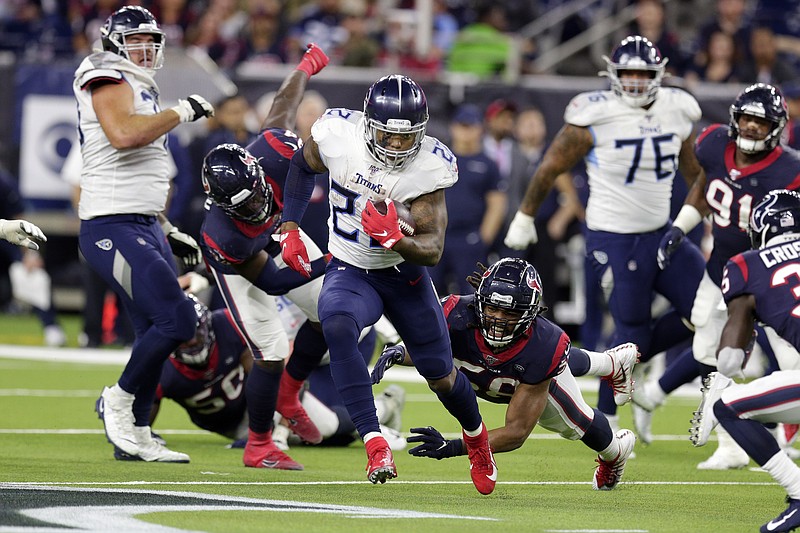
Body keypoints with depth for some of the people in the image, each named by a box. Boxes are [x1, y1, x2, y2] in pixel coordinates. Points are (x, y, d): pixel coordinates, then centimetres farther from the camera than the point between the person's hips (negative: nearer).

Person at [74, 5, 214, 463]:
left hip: (146, 227, 10)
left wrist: (169, 232, 25)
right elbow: (123, 134, -29)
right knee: (176, 321, -17)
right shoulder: (109, 81, -8)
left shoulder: (142, 92, 21)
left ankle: (135, 433, 16)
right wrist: (182, 112, -18)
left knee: (157, 333, 10)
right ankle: (119, 401, 0)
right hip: (114, 230, -10)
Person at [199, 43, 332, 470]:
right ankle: (258, 447, 10)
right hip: (241, 261, -5)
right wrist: (329, 265, -37)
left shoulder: (274, 151, -41)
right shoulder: (220, 237, -45)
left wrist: (307, 66, 1)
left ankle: (287, 395, 30)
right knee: (272, 353, -11)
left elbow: (283, 107, -18)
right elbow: (271, 282, -30)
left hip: (281, 236, 6)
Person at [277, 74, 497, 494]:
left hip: (404, 274, 0)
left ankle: (476, 435, 46)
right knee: (337, 326, -35)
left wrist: (396, 240, -44)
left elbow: (433, 250, -24)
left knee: (440, 376, 10)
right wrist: (289, 229, 0)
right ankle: (375, 445, -34)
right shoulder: (336, 133, -19)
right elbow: (303, 166, 6)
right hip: (349, 272, 0)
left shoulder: (428, 166, -23)